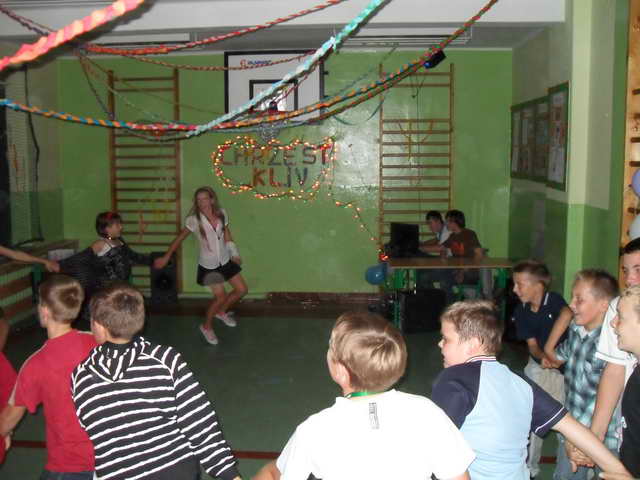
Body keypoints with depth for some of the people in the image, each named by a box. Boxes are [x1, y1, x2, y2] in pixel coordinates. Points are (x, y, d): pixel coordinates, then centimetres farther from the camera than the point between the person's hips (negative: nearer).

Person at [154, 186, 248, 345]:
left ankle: (221, 312, 35)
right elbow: (179, 239, -10)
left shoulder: (222, 213, -6)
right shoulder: (194, 220, -17)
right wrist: (166, 257, -9)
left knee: (242, 290, 9)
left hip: (225, 261, 5)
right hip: (208, 265, -5)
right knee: (220, 297, -3)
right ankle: (207, 326, 23)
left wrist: (234, 253, 2)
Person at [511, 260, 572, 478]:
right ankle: (530, 468, 24)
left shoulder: (554, 300, -20)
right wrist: (545, 356, -29)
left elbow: (566, 315, -42)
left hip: (565, 369, -4)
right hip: (538, 368, 4)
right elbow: (532, 346, -7)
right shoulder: (521, 311, -7)